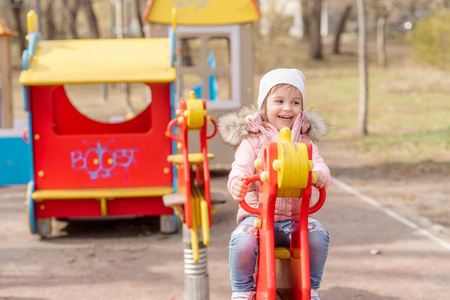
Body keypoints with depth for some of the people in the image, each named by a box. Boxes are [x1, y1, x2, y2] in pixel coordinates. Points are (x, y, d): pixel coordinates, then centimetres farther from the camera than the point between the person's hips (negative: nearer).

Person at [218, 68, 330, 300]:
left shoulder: (304, 141, 11)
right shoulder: (252, 140, 2)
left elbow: (320, 168, -2)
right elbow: (240, 169, -12)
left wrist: (319, 176, -29)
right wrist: (236, 184, -38)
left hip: (296, 216, 2)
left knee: (318, 235, -26)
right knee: (242, 240, -31)